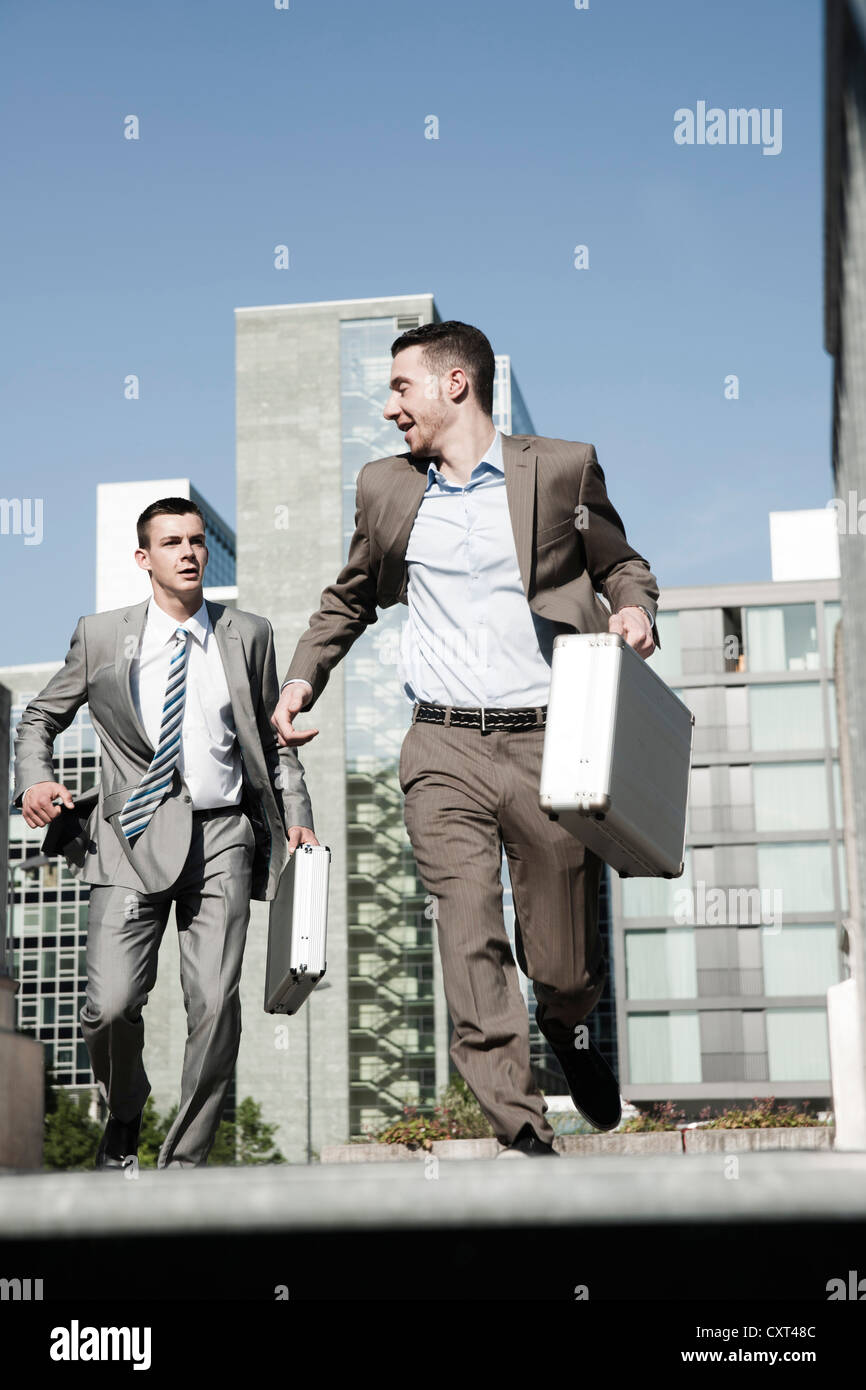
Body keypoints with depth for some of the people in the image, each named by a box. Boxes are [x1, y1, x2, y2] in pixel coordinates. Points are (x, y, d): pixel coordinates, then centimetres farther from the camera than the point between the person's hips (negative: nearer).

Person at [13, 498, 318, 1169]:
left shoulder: (248, 634, 11)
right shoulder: (101, 636, 7)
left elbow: (272, 738, 19)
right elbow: (40, 718, 17)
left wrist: (296, 815, 8)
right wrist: (34, 780, -2)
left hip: (222, 836, 1)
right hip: (132, 837, -1)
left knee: (215, 1005, -7)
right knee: (111, 1007, -10)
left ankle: (184, 1162, 8)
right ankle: (124, 1113, 23)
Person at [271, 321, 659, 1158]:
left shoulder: (561, 469, 5)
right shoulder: (385, 488, 14)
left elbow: (621, 564, 14)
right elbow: (350, 600, 28)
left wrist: (634, 612, -7)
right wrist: (303, 677, 16)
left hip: (548, 743, -2)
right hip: (444, 750, 2)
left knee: (566, 967, 5)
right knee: (470, 945, -12)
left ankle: (566, 1033, 40)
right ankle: (522, 1135, -7)